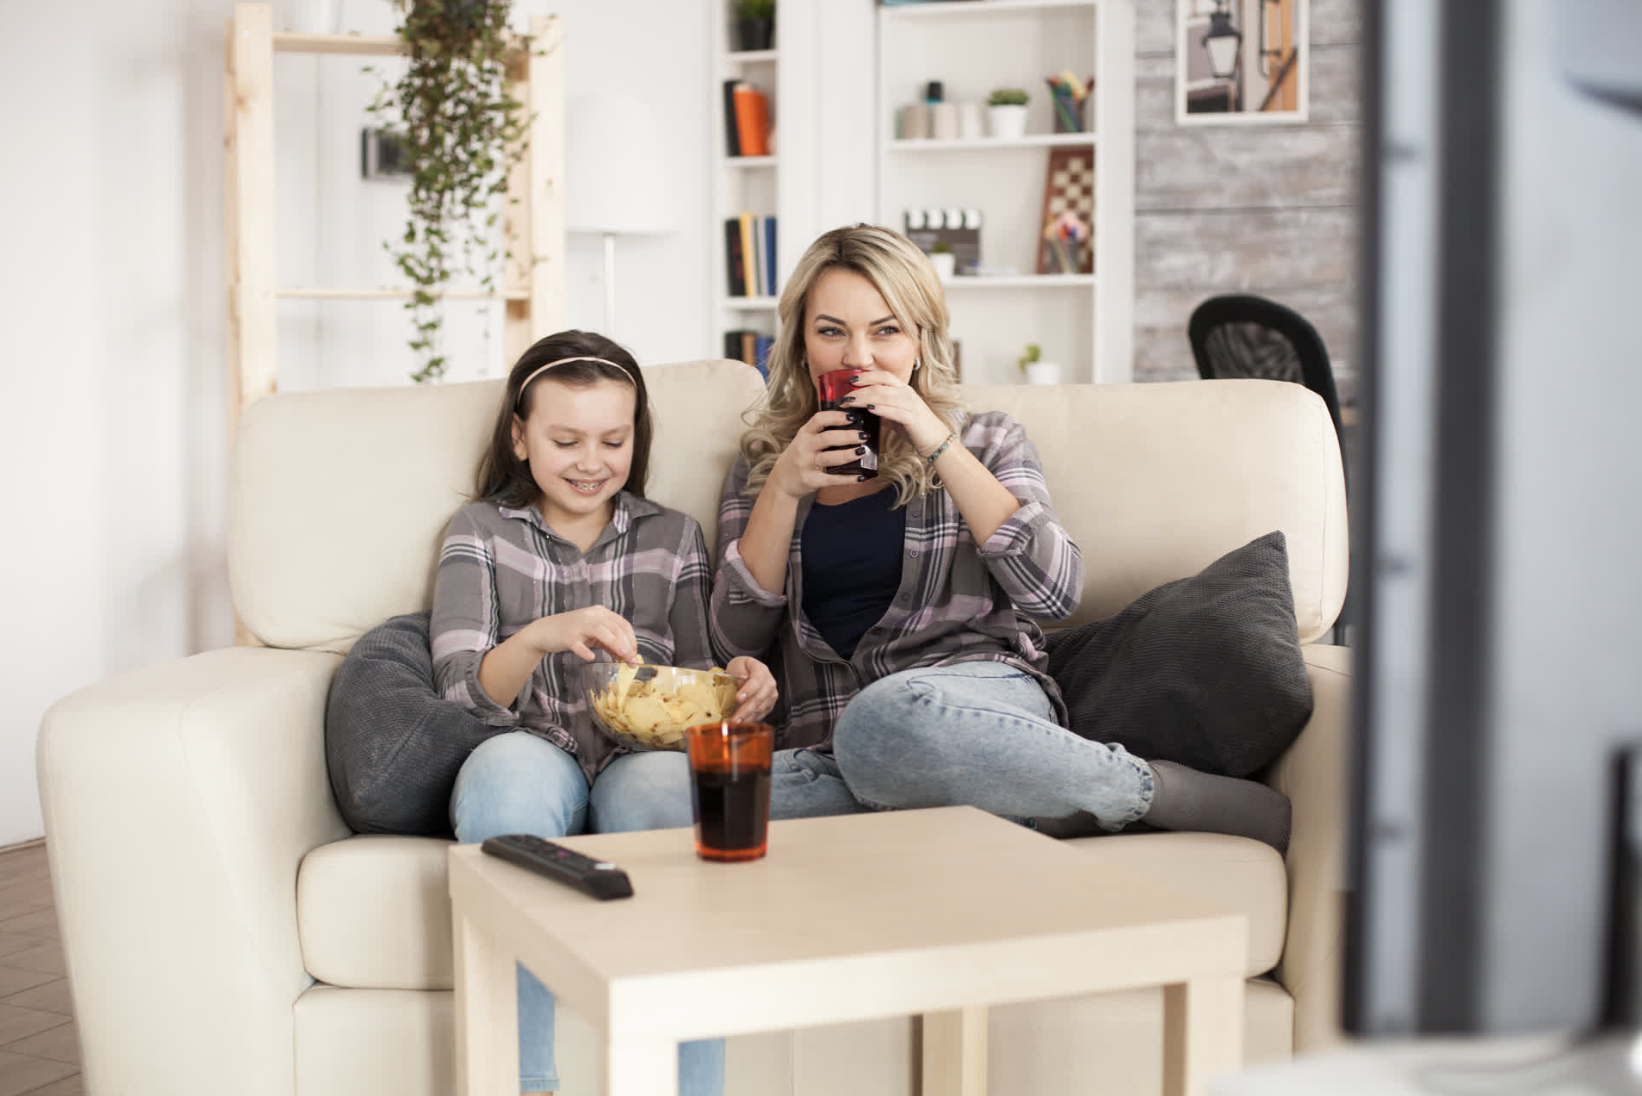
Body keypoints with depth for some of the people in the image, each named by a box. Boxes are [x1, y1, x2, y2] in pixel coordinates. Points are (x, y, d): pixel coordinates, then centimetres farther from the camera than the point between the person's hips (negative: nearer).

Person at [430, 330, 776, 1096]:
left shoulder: (673, 537, 21)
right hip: (535, 756, -1)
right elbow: (461, 692, 3)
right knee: (508, 767, -38)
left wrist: (741, 688, -4)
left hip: (638, 755, 1)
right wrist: (541, 638, -19)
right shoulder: (479, 532, 16)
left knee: (669, 784, -37)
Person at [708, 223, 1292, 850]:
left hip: (985, 704, -2)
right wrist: (784, 488, -2)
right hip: (828, 745, 3)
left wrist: (939, 445, -8)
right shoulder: (762, 463, 19)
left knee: (888, 717, -41)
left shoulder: (984, 441, 14)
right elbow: (736, 642, 9)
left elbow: (1054, 593, -4)